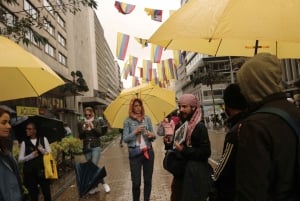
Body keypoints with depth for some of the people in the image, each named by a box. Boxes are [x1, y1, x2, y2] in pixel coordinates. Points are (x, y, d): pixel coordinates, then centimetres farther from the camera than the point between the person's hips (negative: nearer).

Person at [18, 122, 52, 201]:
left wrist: (42, 150, -19)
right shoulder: (24, 143, 1)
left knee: (47, 193, 5)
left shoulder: (43, 139, 1)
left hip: (43, 170, 0)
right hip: (30, 172, 0)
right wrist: (31, 155, -15)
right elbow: (20, 159, 0)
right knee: (33, 195, 10)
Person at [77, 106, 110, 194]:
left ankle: (104, 183, 5)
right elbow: (80, 136, 2)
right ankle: (95, 186, 19)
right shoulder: (81, 123, 3)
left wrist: (92, 127, -22)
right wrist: (84, 129, -16)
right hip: (86, 148, 3)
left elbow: (100, 133, -9)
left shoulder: (96, 121, -2)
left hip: (96, 147, -3)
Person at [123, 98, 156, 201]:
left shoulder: (147, 118, 4)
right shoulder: (127, 121, -3)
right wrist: (135, 132, -18)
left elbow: (153, 136, 6)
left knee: (148, 180, 11)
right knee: (136, 182, 1)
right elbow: (125, 139, -6)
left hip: (148, 151, 3)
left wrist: (152, 135, -16)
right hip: (135, 153, -3)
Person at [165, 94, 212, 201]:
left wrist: (184, 150, -23)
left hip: (195, 175, -7)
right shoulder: (179, 125, 7)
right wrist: (168, 143, -5)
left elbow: (206, 152, -21)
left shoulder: (199, 127, -15)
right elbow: (174, 145, 16)